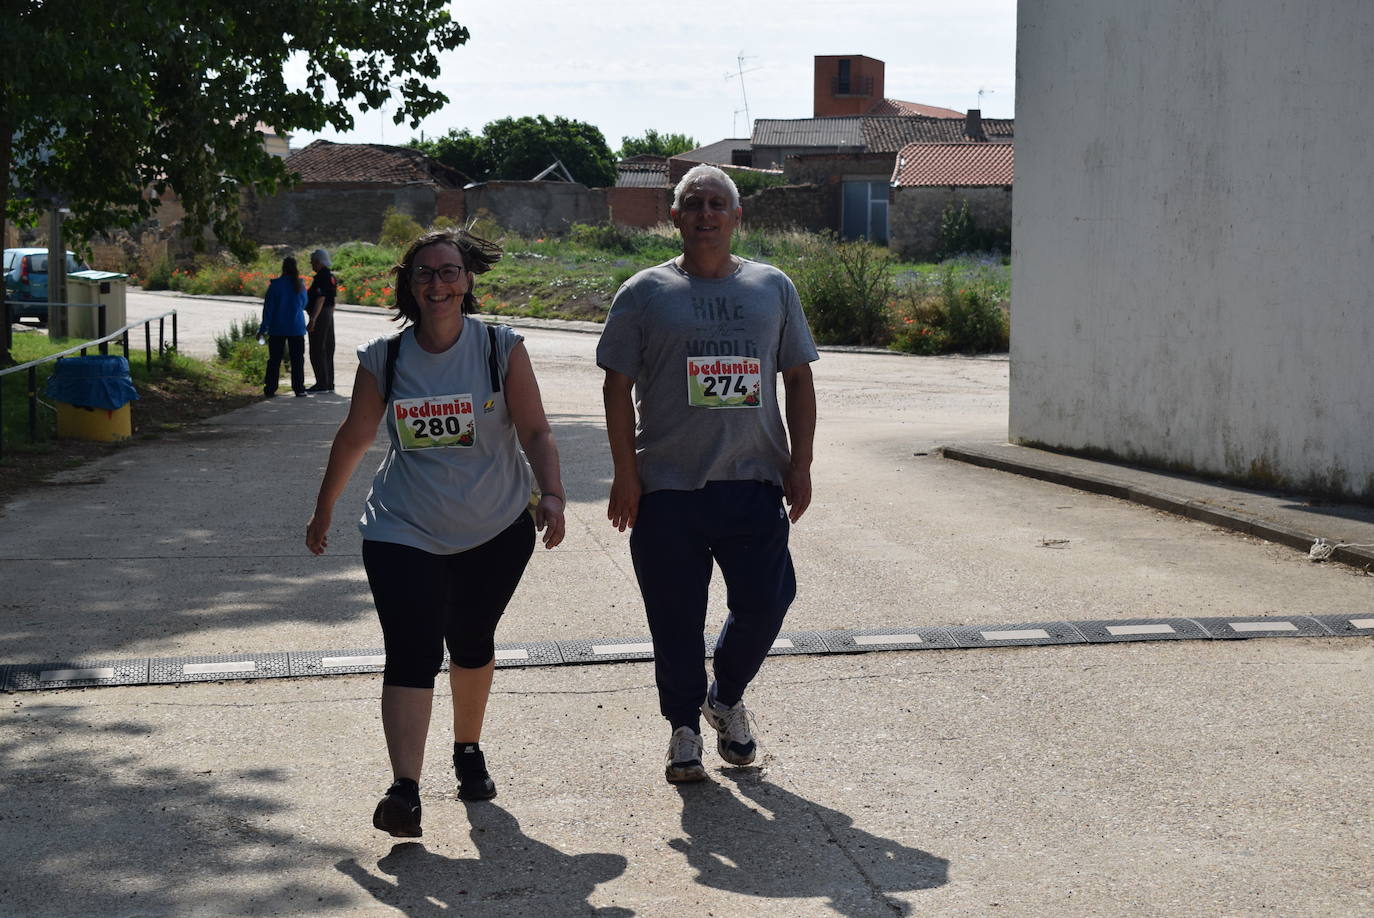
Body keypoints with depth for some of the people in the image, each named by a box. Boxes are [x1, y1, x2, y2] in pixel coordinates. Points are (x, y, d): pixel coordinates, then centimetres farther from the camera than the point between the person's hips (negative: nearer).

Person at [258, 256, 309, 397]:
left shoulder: (275, 284, -9)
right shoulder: (300, 285, -2)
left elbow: (268, 307, -7)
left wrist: (264, 327, -2)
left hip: (277, 328, -1)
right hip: (296, 328, 1)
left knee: (274, 359, 6)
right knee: (297, 359, 6)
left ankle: (270, 389, 5)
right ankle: (299, 389, 2)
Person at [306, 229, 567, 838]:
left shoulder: (501, 348, -5)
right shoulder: (384, 359, -3)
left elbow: (536, 431, -6)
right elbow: (354, 438, 10)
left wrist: (550, 494, -22)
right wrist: (324, 511, 17)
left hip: (496, 531, 1)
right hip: (405, 532, -1)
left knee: (471, 644, 15)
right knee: (411, 654, -14)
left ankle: (468, 751, 39)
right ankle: (404, 792, -22)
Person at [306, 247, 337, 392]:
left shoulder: (321, 278, -17)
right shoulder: (331, 276, 13)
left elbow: (320, 299, -24)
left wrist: (313, 319, -26)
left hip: (320, 315, -10)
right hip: (329, 315, 10)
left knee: (317, 350, -6)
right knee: (327, 349, 13)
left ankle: (322, 384, -7)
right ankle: (329, 383, 17)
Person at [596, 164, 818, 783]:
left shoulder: (773, 287, 11)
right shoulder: (645, 293, 4)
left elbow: (799, 380, 12)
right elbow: (618, 388, 2)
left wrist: (800, 463, 3)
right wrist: (625, 474, -5)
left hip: (756, 482, 2)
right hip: (669, 486, -2)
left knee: (764, 605, 1)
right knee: (676, 617, 3)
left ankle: (727, 698, 28)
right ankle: (684, 726, 21)